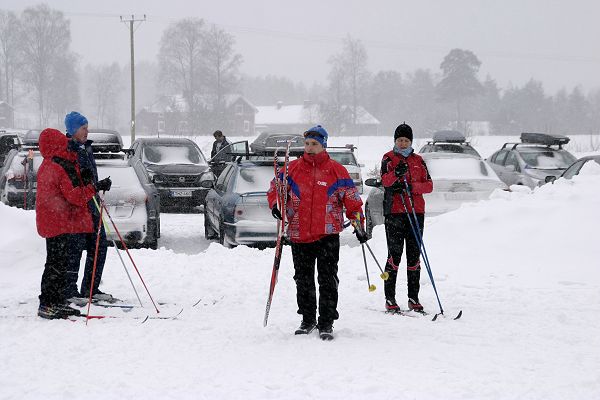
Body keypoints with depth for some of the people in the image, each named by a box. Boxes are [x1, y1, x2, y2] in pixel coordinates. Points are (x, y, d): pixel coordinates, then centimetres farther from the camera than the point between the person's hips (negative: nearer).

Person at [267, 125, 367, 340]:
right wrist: (275, 205, -5)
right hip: (299, 235, 3)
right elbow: (276, 187, 15)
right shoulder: (293, 168, 5)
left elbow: (351, 199, 4)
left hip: (328, 235, -3)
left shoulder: (336, 170, 0)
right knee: (303, 280, 12)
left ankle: (326, 323, 2)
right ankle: (308, 319, 25)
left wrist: (358, 224, -3)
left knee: (328, 281, -4)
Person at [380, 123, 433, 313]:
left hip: (416, 211, 3)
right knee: (394, 254, -6)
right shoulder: (389, 158, 4)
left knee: (414, 255, 5)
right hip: (394, 211, -3)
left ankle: (413, 298, 9)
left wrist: (411, 186, -13)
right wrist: (396, 173, -34)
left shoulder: (418, 160, 14)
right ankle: (390, 299, -3)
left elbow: (429, 185, 5)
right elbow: (385, 180, -14)